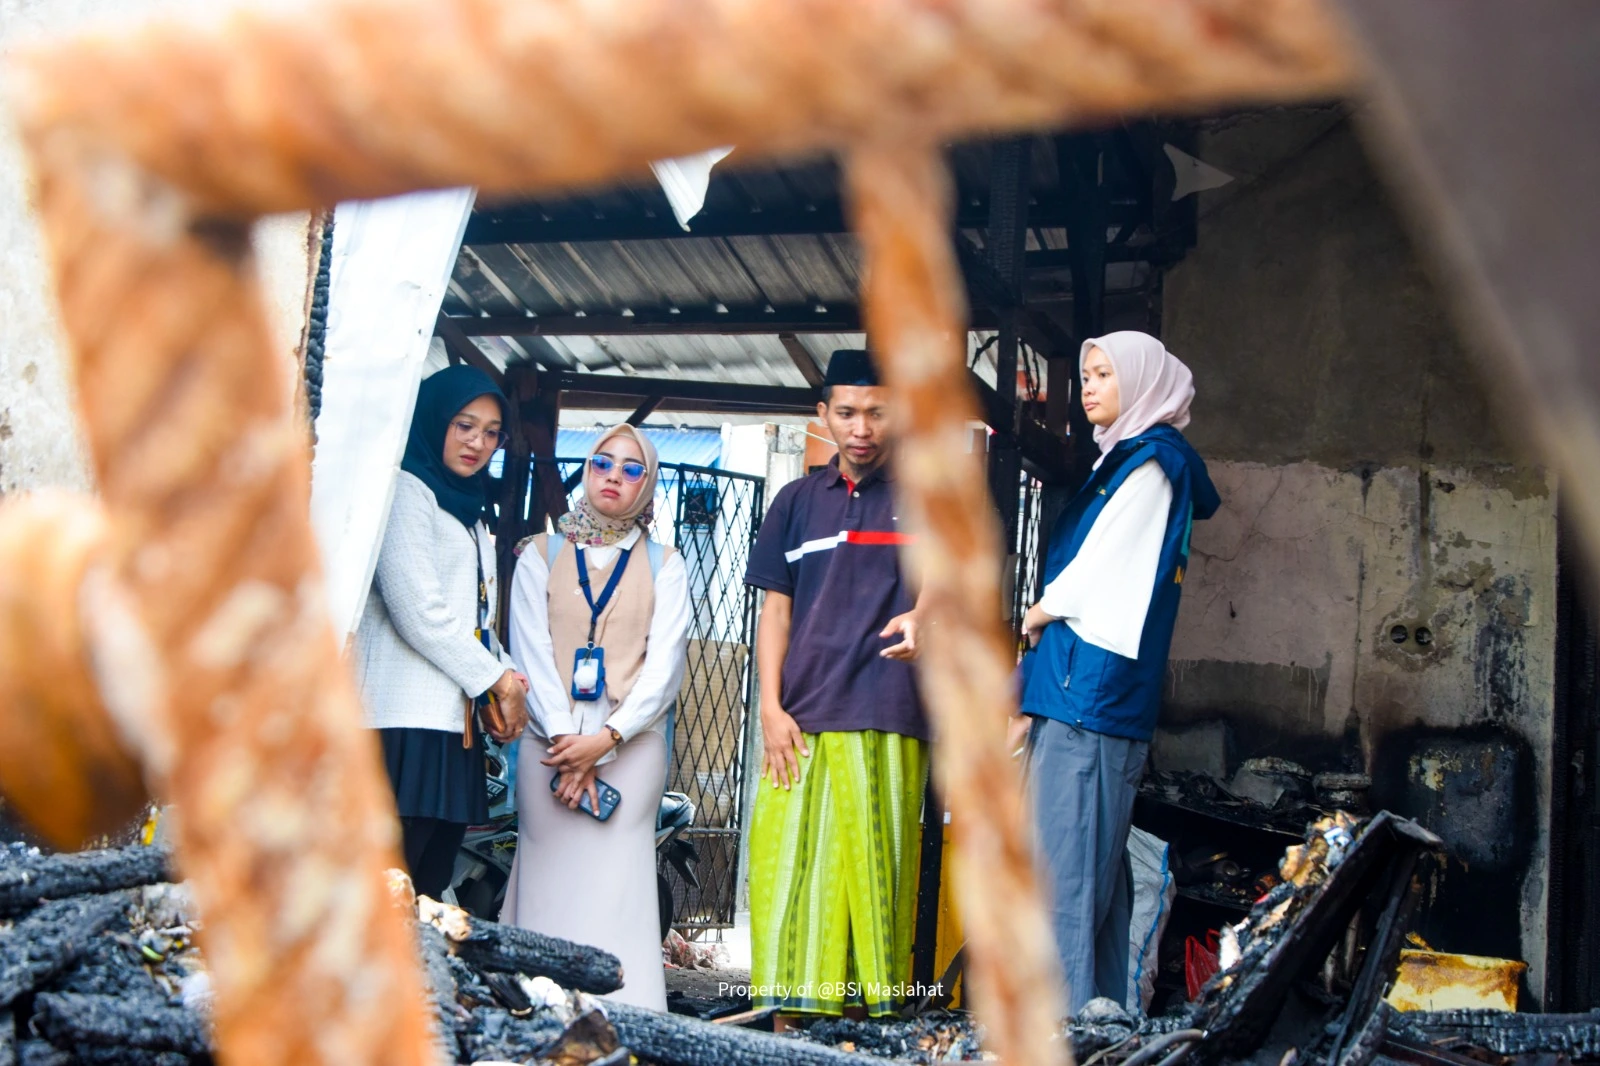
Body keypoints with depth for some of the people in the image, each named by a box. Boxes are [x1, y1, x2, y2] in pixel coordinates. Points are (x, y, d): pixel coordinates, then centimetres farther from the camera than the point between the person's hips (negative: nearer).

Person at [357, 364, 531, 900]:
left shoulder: (467, 509, 25)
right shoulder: (407, 490, -2)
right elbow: (417, 609, -12)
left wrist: (506, 674, 3)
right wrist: (497, 681, -5)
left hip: (455, 724, 9)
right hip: (407, 722, -9)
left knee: (429, 889, 5)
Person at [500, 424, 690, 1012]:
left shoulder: (664, 565, 10)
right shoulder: (542, 554, 11)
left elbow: (665, 665, 2)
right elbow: (532, 652, 2)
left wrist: (605, 739, -10)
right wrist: (566, 747, -10)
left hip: (632, 743, -1)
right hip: (550, 742, 1)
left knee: (616, 885, -7)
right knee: (550, 880, -2)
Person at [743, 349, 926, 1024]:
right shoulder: (799, 502, 15)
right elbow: (775, 611, 13)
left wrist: (919, 617, -25)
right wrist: (771, 708, 1)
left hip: (888, 720, -2)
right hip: (799, 721, 2)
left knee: (876, 866, -4)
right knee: (790, 865, -2)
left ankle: (871, 1005, 2)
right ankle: (793, 1004, 4)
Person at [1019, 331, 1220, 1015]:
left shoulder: (1149, 462, -4)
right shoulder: (1124, 460, 23)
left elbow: (1093, 574, -11)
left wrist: (1037, 615, 7)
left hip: (1092, 684, -10)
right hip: (1084, 694, 10)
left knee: (1062, 864, -12)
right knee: (1097, 870, 9)